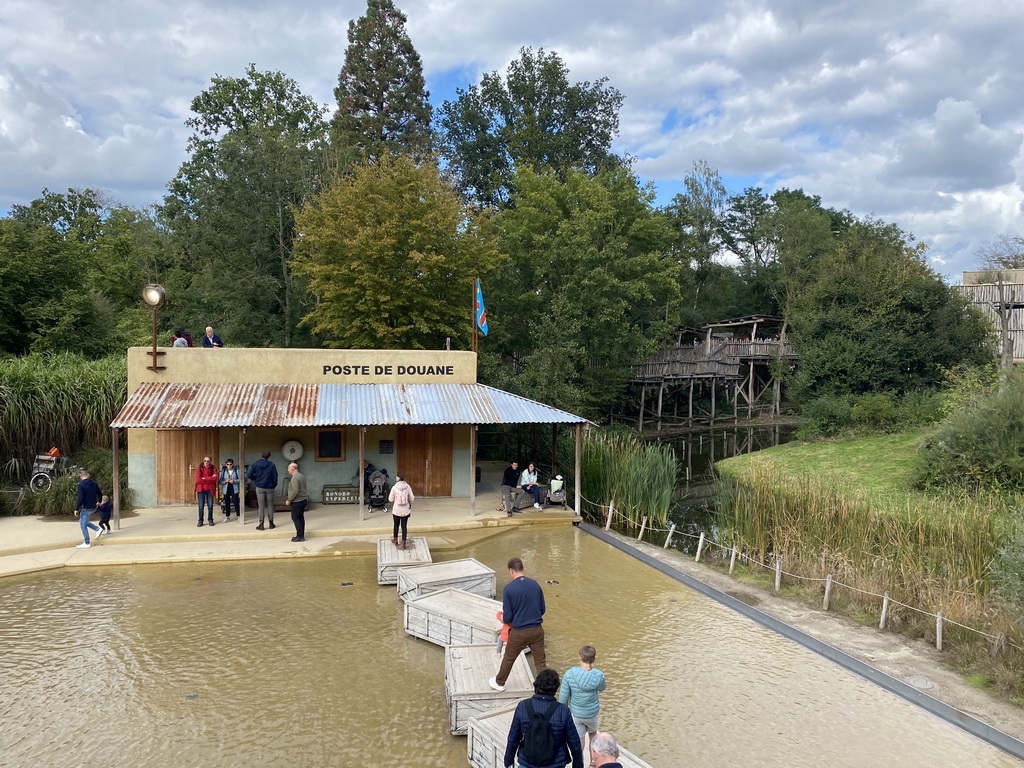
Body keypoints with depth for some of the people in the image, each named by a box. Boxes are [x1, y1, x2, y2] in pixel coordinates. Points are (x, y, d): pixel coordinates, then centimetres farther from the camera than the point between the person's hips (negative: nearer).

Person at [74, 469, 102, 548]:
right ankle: (98, 529, 13)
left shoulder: (81, 484, -16)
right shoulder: (94, 483, 4)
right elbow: (100, 494, 13)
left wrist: (76, 509, -12)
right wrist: (98, 502, 33)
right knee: (81, 521, 24)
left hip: (86, 508, -7)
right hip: (93, 507, 7)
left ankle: (86, 543, 10)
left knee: (83, 525, 5)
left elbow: (80, 498, -21)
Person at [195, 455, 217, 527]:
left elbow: (214, 479, -12)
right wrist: (209, 479, -11)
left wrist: (204, 478, -14)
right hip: (201, 489, -1)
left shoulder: (213, 468, 2)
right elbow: (198, 480, -11)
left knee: (210, 505, 3)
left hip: (210, 489, 1)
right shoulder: (199, 468, -1)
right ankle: (200, 521, 10)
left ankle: (210, 520, 16)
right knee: (201, 506, 1)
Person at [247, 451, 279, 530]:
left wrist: (255, 478, 13)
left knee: (261, 506, 4)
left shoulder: (256, 464, -2)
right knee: (270, 506, 10)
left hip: (260, 488, 0)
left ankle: (261, 524, 3)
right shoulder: (271, 465, -5)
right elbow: (275, 477, -5)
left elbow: (249, 475, -6)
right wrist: (274, 486, 11)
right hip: (269, 488, 0)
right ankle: (271, 523, 15)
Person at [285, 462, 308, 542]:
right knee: (301, 517, 13)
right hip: (304, 500, 10)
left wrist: (289, 500, -16)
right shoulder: (301, 476, 13)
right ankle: (301, 535, 18)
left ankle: (300, 536, -4)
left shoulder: (295, 478, -19)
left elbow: (295, 491, -26)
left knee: (295, 518, -3)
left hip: (297, 501, -10)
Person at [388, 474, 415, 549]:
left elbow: (390, 499, -6)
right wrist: (410, 504, 15)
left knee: (396, 525, 19)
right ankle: (403, 544, 6)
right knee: (404, 526, 6)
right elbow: (411, 498, -4)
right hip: (405, 510, 1)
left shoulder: (394, 488, -12)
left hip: (396, 510, -1)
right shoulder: (408, 487, -8)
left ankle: (395, 540, 37)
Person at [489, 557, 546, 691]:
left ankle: (499, 683, 40)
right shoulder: (535, 585, -3)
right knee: (541, 662, 11)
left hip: (519, 632, -2)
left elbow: (507, 617, -12)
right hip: (537, 630, 2)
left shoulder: (508, 589, -15)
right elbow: (542, 609, 6)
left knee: (508, 659, 20)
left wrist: (503, 619, 11)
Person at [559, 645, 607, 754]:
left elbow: (563, 697, -12)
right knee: (593, 736, 29)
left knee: (579, 744, 12)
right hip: (592, 713, 2)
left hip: (575, 714, -1)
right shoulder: (598, 675, -21)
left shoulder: (569, 674, -22)